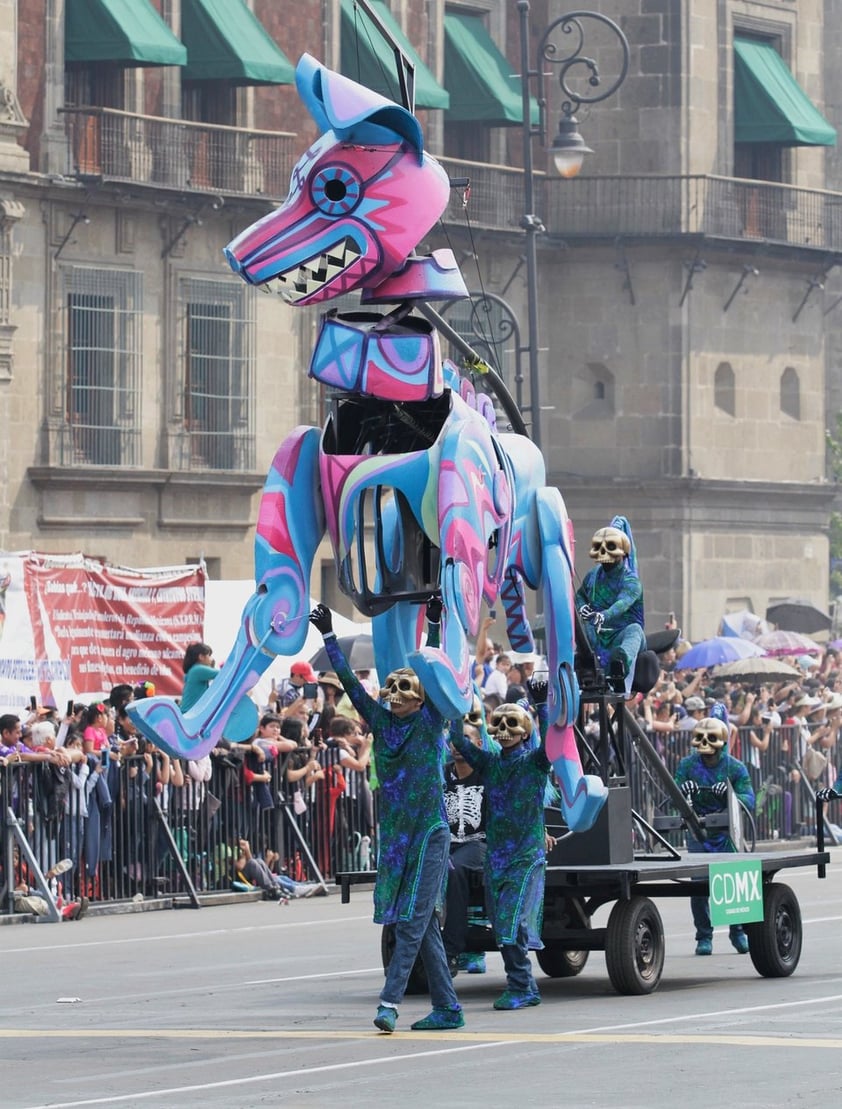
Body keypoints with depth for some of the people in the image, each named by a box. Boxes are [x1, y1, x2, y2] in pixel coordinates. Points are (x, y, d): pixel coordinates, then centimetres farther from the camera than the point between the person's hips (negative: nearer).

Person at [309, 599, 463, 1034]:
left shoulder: (430, 722, 0)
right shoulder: (380, 723, 9)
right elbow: (350, 682, 9)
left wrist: (435, 624, -15)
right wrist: (329, 636, 7)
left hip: (431, 834, -5)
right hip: (394, 834, 5)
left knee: (413, 920, -10)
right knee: (424, 924, 6)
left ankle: (390, 1000, -18)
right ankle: (448, 1008, 9)